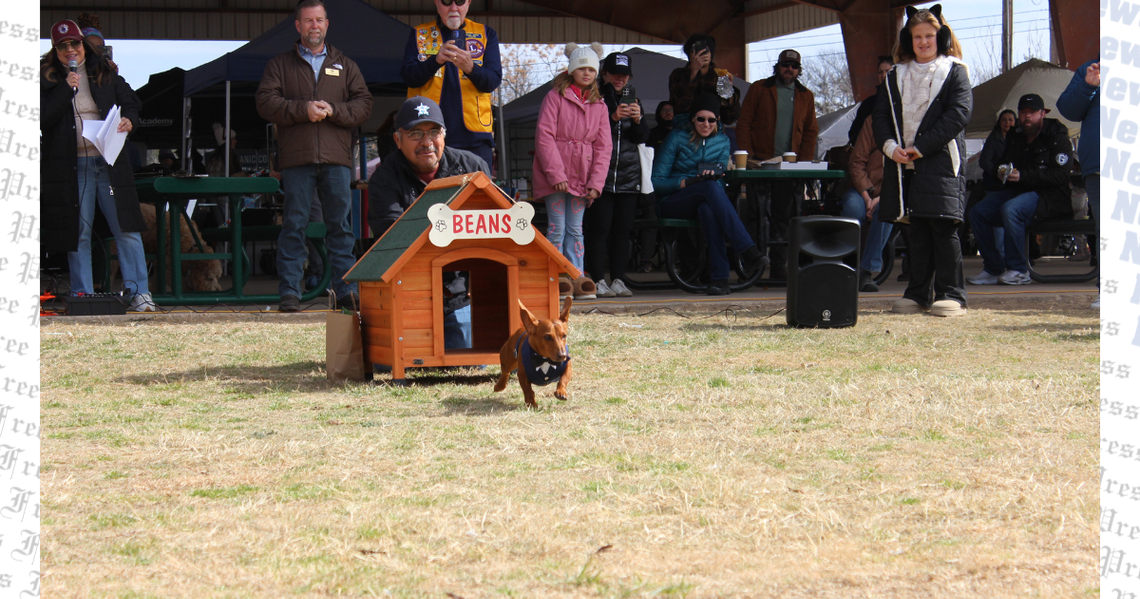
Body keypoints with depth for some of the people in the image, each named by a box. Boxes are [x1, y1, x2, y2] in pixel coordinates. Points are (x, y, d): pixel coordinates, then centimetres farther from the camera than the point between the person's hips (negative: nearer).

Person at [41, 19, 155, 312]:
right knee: (78, 233, 3)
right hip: (70, 165, -1)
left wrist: (129, 120, -5)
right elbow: (43, 119, -7)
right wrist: (66, 89, -16)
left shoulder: (105, 73, 10)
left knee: (127, 227, -4)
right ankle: (83, 296, 10)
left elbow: (130, 101, 17)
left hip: (109, 162, 1)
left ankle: (139, 293, -1)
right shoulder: (47, 77, 3)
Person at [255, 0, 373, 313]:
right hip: (296, 158, -1)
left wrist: (333, 110, -8)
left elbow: (364, 104, 9)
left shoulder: (345, 66, 19)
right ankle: (289, 292, -3)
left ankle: (346, 289, 2)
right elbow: (266, 102, 1)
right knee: (294, 225, -4)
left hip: (336, 158, 2)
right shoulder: (280, 64, 14)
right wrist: (302, 110, -12)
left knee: (341, 225, 0)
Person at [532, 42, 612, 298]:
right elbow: (544, 135, -8)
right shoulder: (556, 97, -2)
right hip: (554, 174, -4)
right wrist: (556, 174, -15)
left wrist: (596, 181, -4)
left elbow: (603, 147, 8)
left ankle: (577, 279, 5)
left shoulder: (599, 105, 10)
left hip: (582, 176, 4)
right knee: (557, 228, -5)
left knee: (575, 229, 6)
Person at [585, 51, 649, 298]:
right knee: (599, 228, -9)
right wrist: (612, 118, -20)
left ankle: (618, 279, 7)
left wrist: (637, 120, -9)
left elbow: (643, 138, 11)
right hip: (601, 174, -5)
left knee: (623, 229, 4)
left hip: (629, 174, 5)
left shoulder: (632, 100, 18)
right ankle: (598, 281, -8)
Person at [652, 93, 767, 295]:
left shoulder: (722, 141, 10)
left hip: (704, 200, 3)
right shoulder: (678, 137, -1)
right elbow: (656, 182, -5)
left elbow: (719, 180, 6)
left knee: (708, 208, -39)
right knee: (710, 187, -36)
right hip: (671, 204, -3)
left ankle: (719, 277, -46)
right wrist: (686, 183, -22)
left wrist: (713, 175, -19)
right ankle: (747, 251, -47)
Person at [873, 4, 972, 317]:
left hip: (941, 162, -5)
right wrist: (890, 146, -8)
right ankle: (918, 293, 12)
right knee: (916, 229, 7)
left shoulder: (954, 72, 2)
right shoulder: (895, 77, 17)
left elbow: (959, 114, -9)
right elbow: (880, 115, 13)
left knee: (943, 227, -9)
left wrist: (921, 147, -14)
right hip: (904, 163, 5)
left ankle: (951, 294, -6)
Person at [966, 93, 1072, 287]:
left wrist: (1023, 176, -23)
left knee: (1010, 209, -35)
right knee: (977, 212, -12)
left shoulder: (1058, 138, -6)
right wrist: (1002, 173, 0)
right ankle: (993, 268, -8)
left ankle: (1018, 270, -27)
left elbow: (1060, 175, -16)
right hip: (1018, 191, 7)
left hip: (1050, 196, -7)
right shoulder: (1014, 138, 15)